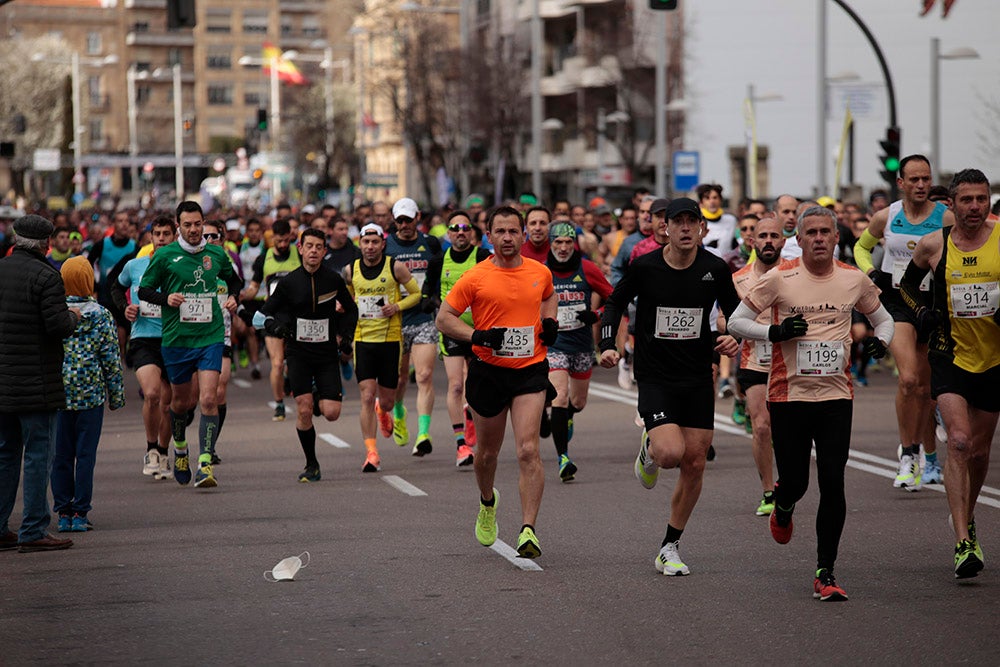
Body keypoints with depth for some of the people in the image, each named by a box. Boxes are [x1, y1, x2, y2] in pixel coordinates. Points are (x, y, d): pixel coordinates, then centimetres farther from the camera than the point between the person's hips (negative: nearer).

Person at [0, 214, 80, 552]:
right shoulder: (45, 276, -13)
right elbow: (58, 327, -20)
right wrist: (72, 316, 1)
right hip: (36, 383, -7)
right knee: (38, 454, -2)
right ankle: (33, 532, -2)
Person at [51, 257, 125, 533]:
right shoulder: (101, 316, -4)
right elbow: (111, 360, -2)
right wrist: (116, 395, 7)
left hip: (58, 394, 2)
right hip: (91, 395, -2)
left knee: (61, 455, 8)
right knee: (85, 454, 3)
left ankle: (63, 512, 10)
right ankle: (80, 513, 2)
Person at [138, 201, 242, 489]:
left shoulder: (216, 254, 5)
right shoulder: (164, 256, -2)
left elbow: (234, 279, 24)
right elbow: (143, 290, 4)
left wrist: (232, 297, 4)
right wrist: (166, 298, -14)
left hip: (211, 337, 0)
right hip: (176, 338, 0)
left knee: (208, 398, -15)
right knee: (180, 400, 13)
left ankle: (205, 462, -16)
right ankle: (180, 448, 41)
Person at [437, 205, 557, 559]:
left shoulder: (541, 272, 5)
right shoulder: (475, 277, -5)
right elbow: (444, 317, -2)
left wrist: (549, 322, 9)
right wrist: (477, 336, -17)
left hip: (530, 371, 0)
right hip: (488, 372, 0)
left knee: (528, 450, -15)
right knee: (487, 451, 14)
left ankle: (528, 530, -16)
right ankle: (487, 503, 46)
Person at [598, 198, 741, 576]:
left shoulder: (715, 269, -3)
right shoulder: (644, 267, -8)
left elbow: (735, 313, 12)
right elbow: (615, 303, 7)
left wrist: (734, 339, -8)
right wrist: (607, 345, -6)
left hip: (699, 380, 3)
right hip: (654, 378, -3)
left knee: (694, 464, 2)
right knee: (671, 453, -22)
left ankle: (670, 548, 16)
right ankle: (649, 449, 18)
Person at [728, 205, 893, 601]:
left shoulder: (854, 280, 3)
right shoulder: (779, 279, -6)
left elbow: (883, 318, 20)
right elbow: (737, 322, 0)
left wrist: (882, 340, -2)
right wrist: (775, 332, -16)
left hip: (837, 396, 2)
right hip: (789, 394, -1)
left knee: (832, 484, -7)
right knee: (795, 482, 2)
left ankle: (825, 574, 1)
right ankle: (783, 507, 42)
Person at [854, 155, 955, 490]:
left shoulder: (946, 218, -4)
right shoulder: (886, 217, 1)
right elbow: (862, 246, 20)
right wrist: (870, 272, 2)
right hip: (896, 302, -1)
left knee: (926, 387, 10)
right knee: (909, 378, -21)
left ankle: (929, 458, 27)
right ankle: (908, 453, -10)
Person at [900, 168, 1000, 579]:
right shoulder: (933, 245, -3)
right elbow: (906, 283, 16)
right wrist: (921, 312, -1)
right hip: (950, 355, -1)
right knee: (959, 442, -17)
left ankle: (967, 521, 40)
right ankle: (963, 544, -20)